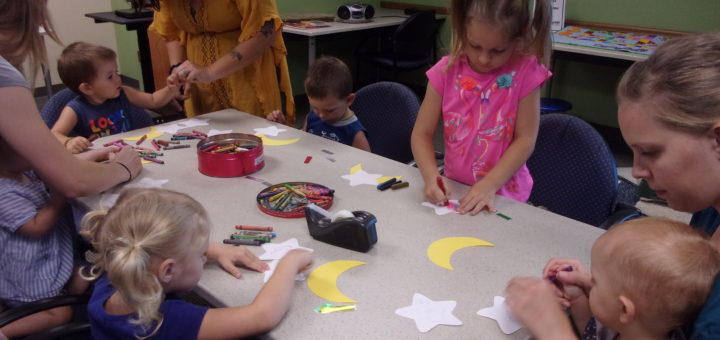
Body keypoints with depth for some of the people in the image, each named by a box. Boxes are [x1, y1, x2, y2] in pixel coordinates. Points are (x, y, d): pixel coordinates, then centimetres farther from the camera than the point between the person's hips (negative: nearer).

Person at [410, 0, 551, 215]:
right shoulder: (446, 72, -6)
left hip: (504, 195, 1)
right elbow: (422, 133, -3)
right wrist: (431, 178, -19)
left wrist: (489, 185, -20)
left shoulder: (526, 72, -10)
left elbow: (525, 139, -10)